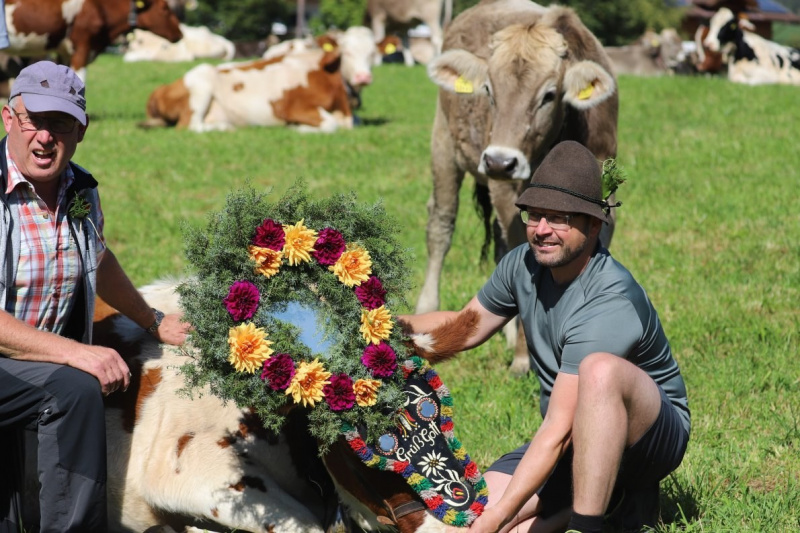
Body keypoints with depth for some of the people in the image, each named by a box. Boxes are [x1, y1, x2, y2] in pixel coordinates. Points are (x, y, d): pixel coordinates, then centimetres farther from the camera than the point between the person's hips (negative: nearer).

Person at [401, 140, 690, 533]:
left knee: (600, 368, -39)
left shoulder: (610, 302, -28)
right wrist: (401, 325, -6)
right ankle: (610, 491, 6)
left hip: (652, 434, -7)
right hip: (574, 442, 7)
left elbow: (558, 429, -32)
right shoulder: (525, 264, -4)